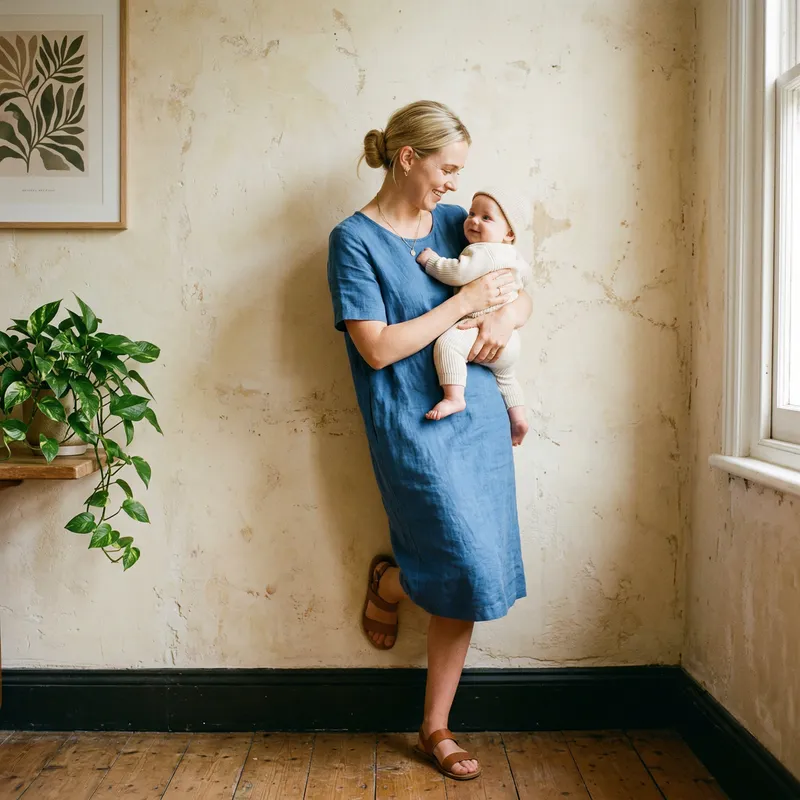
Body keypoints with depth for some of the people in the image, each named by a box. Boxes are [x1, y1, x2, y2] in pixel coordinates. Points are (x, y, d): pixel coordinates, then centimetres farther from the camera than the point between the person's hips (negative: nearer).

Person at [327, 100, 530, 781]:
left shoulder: (455, 221, 13)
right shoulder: (355, 239, -5)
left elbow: (521, 296, 20)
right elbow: (378, 348, -13)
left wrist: (504, 317, -4)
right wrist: (465, 301, -11)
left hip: (479, 415, 6)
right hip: (413, 424, -5)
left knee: (465, 583, 6)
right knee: (475, 568, -12)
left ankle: (436, 727, 23)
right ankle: (387, 582, 22)